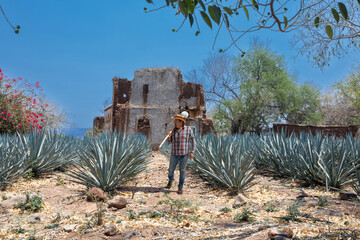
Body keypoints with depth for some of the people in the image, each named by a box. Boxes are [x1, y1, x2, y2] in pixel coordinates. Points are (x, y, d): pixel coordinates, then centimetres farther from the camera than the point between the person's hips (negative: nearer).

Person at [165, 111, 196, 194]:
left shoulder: (188, 129, -7)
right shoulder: (174, 130, 2)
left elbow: (193, 141, -3)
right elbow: (169, 141, 8)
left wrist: (192, 152, -10)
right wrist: (169, 136, -14)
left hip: (184, 155, -3)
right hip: (174, 154, 3)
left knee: (182, 171, 2)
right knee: (171, 170, 12)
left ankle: (180, 187, 14)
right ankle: (170, 180, 42)